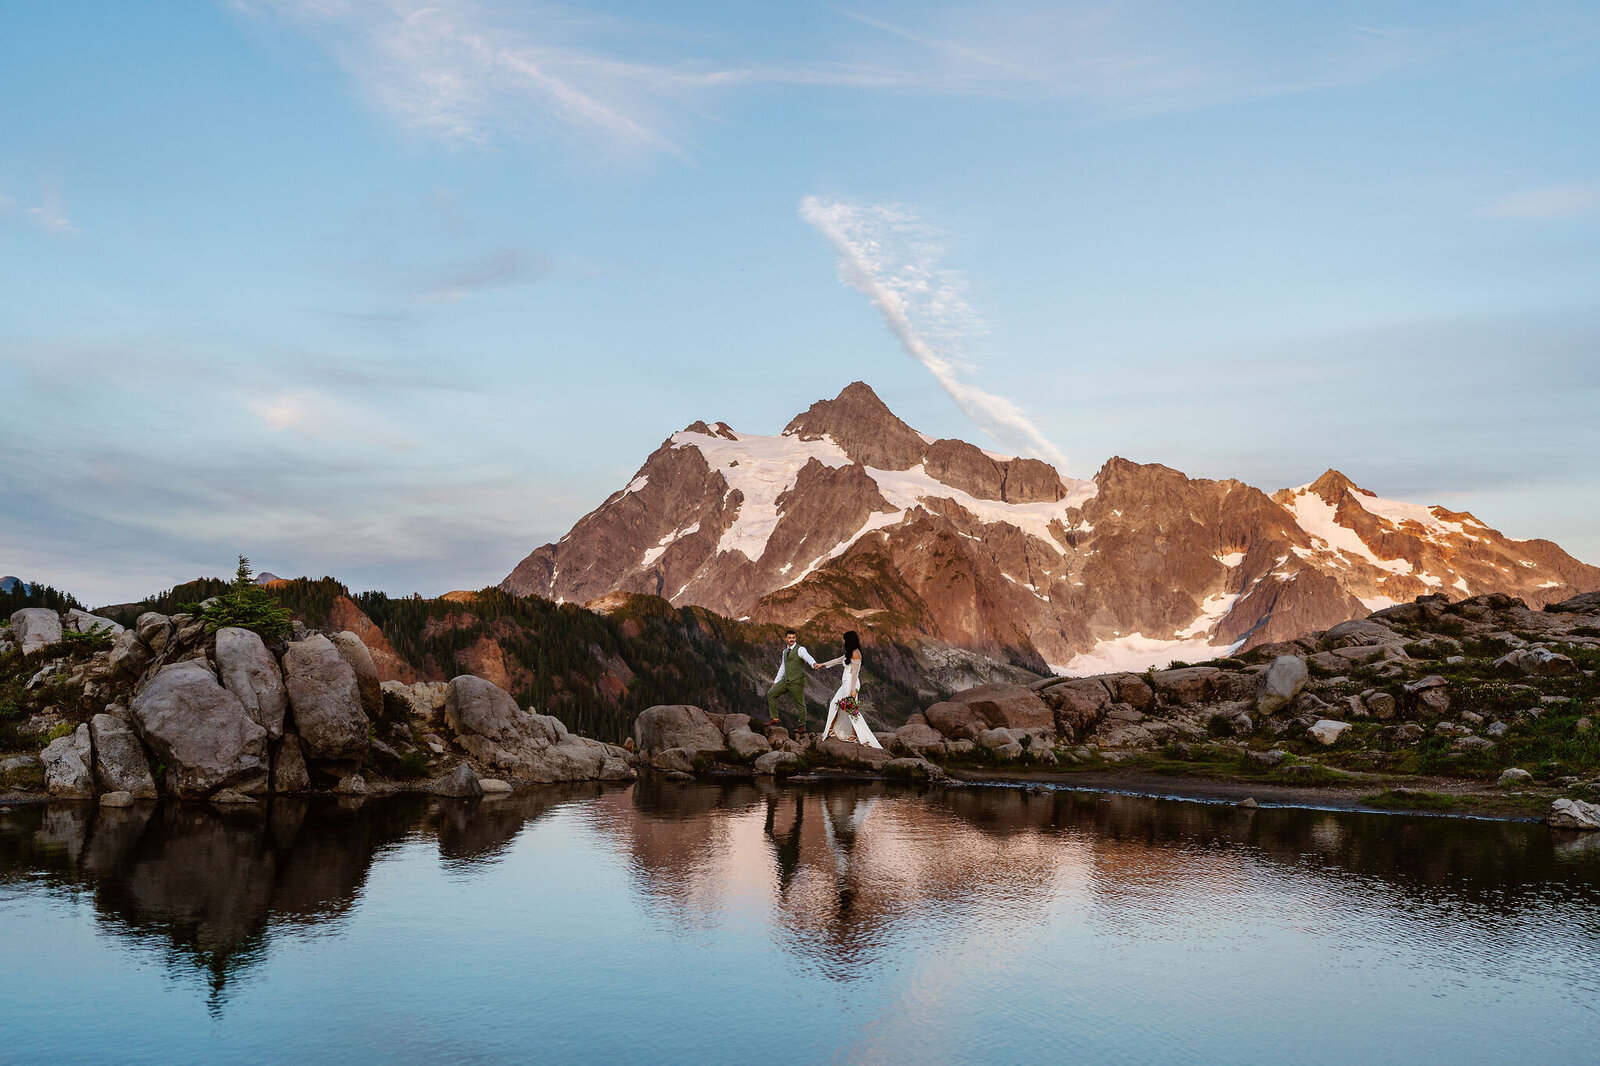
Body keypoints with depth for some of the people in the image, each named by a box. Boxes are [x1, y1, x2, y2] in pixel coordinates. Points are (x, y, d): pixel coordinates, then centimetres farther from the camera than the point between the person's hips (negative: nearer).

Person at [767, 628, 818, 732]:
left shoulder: (800, 649, -8)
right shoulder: (785, 651, 16)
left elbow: (808, 657, -28)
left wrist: (814, 664, -50)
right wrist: (776, 681, 26)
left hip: (797, 681, -7)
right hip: (786, 680, 8)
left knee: (800, 704, 0)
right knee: (771, 694, 5)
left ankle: (802, 726, 12)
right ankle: (774, 719, 10)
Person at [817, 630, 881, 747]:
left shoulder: (855, 653, -15)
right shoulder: (849, 653, 15)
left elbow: (855, 672, -18)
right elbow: (838, 660, 29)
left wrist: (853, 689, -21)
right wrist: (823, 664, 37)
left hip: (851, 684, -10)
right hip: (846, 684, 10)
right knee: (834, 704, 15)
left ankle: (854, 735, -2)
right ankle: (831, 730, 24)